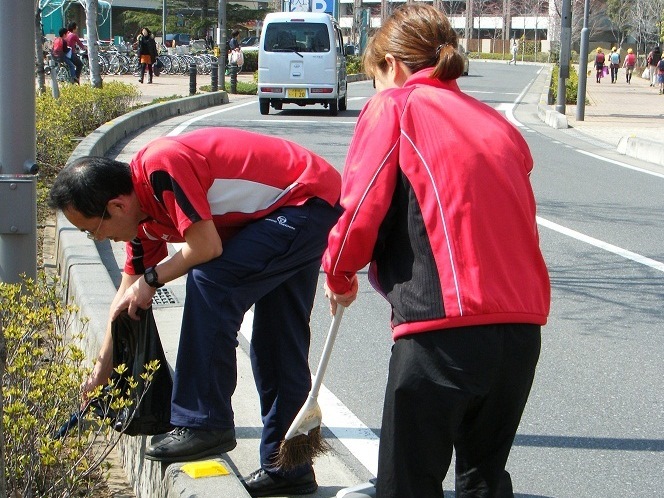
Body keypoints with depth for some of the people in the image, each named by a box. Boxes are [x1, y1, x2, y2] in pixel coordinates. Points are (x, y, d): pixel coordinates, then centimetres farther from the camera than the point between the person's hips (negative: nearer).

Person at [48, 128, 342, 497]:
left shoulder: (161, 165, -25)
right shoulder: (143, 210, 5)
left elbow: (206, 247, -26)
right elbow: (129, 295, 15)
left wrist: (151, 279, -10)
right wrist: (102, 369, 21)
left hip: (308, 201, -10)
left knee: (209, 281, -20)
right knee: (278, 341, 12)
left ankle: (204, 424, -13)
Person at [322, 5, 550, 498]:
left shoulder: (393, 105, 2)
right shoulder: (495, 121, 19)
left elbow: (361, 213, -4)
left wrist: (339, 274, 16)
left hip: (444, 330, -6)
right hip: (523, 326, 6)